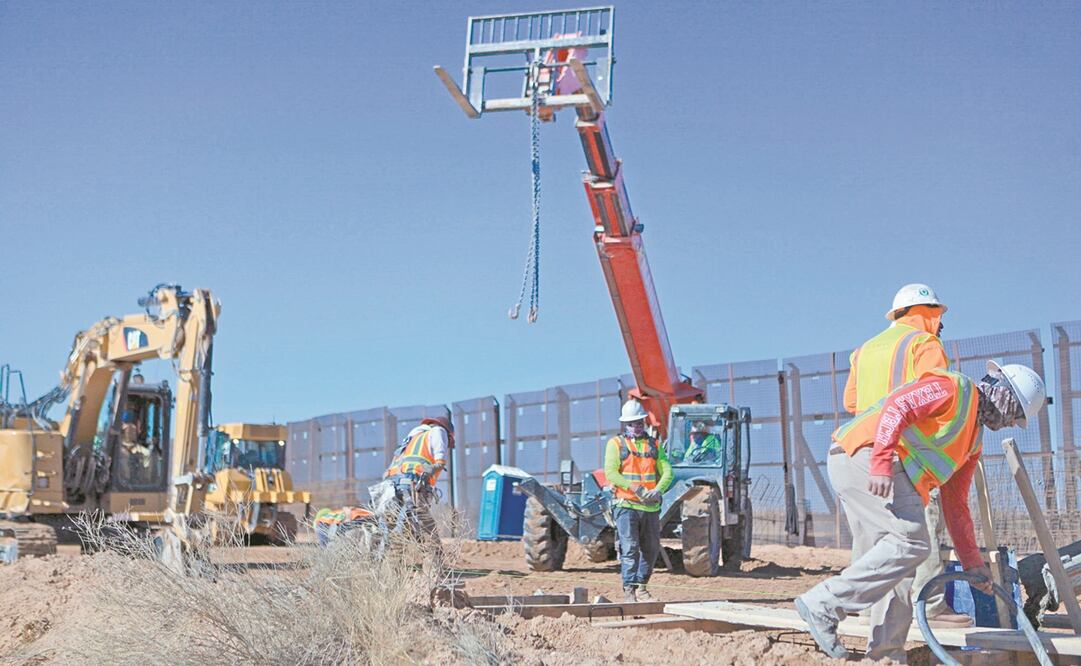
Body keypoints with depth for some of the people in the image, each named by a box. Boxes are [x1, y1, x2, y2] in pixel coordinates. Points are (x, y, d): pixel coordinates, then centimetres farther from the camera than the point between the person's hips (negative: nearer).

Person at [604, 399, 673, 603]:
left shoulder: (654, 445, 14)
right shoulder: (616, 444, 3)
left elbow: (667, 472, 5)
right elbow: (611, 473, -10)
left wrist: (658, 490, -15)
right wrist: (634, 488, -21)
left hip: (651, 507, 5)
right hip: (626, 505, -5)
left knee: (651, 549, 9)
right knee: (630, 548, -11)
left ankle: (641, 587, 21)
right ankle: (629, 590, -10)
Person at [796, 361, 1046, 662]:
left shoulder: (973, 442, 27)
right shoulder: (954, 387, -2)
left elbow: (955, 504, 29)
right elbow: (897, 407, -17)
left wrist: (973, 562, 27)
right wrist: (882, 464, -29)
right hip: (863, 454, -10)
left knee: (896, 557, 7)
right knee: (911, 542, -18)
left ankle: (885, 653, 8)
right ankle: (824, 605, -20)